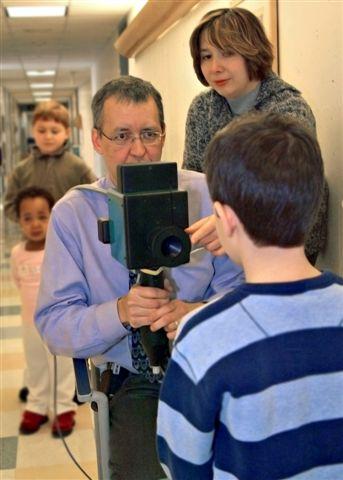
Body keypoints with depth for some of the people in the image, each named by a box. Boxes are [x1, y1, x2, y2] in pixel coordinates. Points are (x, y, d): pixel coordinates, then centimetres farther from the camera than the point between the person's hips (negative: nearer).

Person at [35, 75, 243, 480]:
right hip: (135, 382, 0)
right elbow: (54, 326, -3)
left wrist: (199, 312, -24)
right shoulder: (72, 213, -1)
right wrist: (119, 312, -23)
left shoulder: (204, 193, -1)